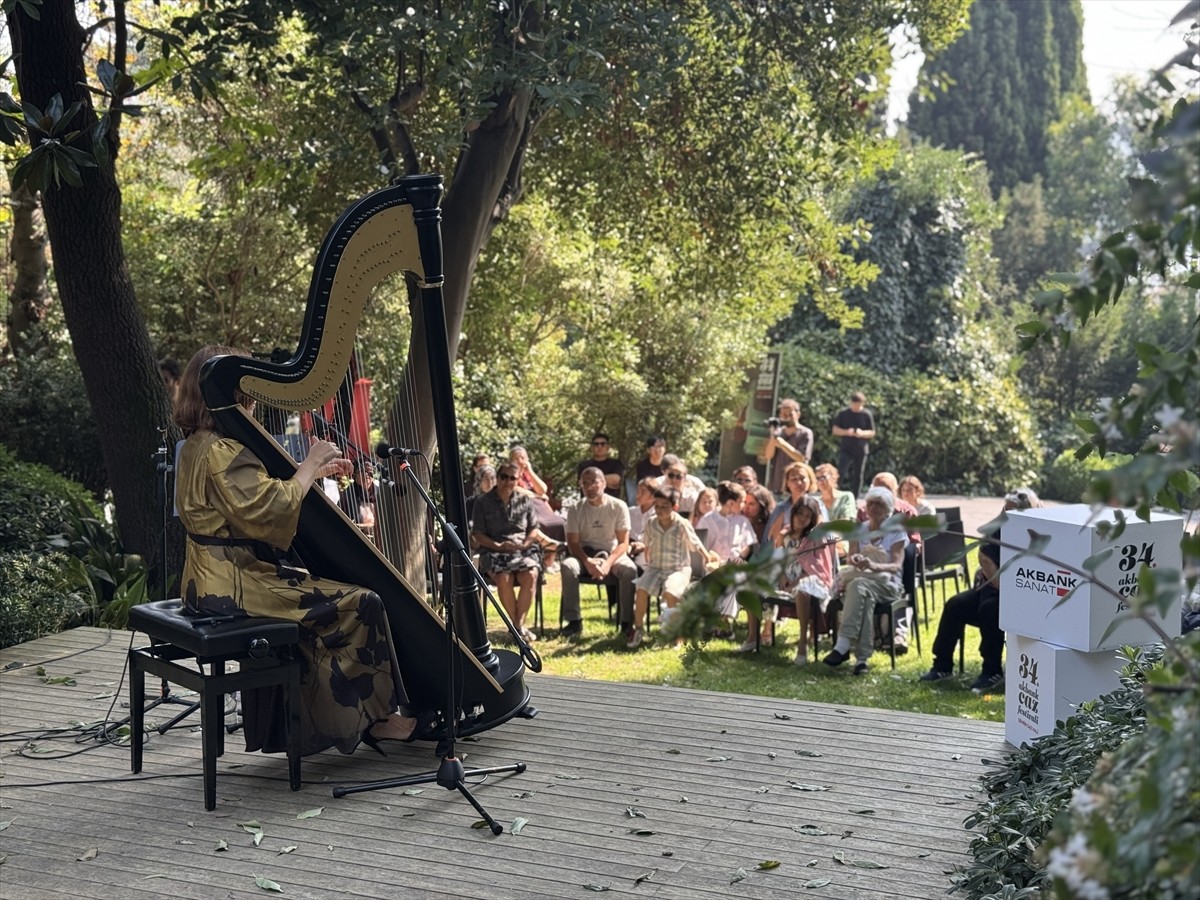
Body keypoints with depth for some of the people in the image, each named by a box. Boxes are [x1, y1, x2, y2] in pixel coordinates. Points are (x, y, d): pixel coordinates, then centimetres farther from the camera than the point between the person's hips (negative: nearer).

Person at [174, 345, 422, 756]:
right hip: (238, 584, -11)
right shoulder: (222, 452, -20)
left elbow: (258, 493, 22)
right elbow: (271, 510, -27)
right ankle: (372, 717, 4)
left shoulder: (197, 446, 14)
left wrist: (315, 473, 15)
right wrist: (309, 467, -13)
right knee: (360, 604, -8)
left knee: (333, 596, 20)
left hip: (217, 580, 11)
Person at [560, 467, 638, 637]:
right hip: (585, 553, 1)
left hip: (612, 553, -1)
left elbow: (623, 542, -8)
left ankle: (627, 622, -26)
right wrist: (587, 562, -26)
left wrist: (608, 563, -25)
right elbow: (573, 543, -6)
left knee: (630, 569, -33)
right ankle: (574, 621, -25)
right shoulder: (576, 509, -2)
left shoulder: (618, 506, -6)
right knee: (568, 566, -32)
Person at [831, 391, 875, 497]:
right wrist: (847, 432, -16)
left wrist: (862, 433, -17)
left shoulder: (867, 415, 0)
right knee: (840, 472, -18)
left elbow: (872, 433, 4)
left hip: (861, 450, 0)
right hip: (845, 449, 0)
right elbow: (835, 430, 4)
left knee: (858, 476, 4)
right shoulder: (843, 413, 2)